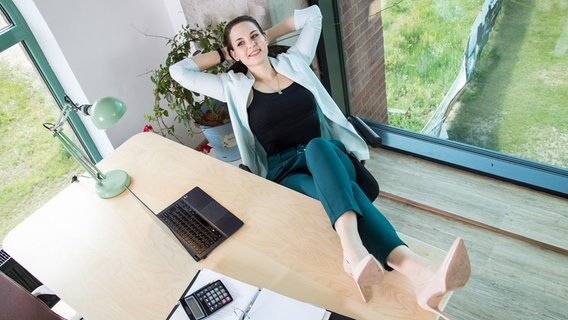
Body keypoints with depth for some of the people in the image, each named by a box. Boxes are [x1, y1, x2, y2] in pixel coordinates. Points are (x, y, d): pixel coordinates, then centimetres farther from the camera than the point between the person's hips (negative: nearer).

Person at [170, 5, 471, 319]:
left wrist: (268, 35, 25)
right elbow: (179, 71, 7)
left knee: (317, 148, -38)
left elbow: (312, 14, 23)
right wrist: (222, 54, 17)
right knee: (340, 191, -35)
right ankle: (416, 272, -57)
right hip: (286, 172, -1)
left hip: (329, 155, 1)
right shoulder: (235, 87, 10)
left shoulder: (294, 62, 16)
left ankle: (354, 251, -61)